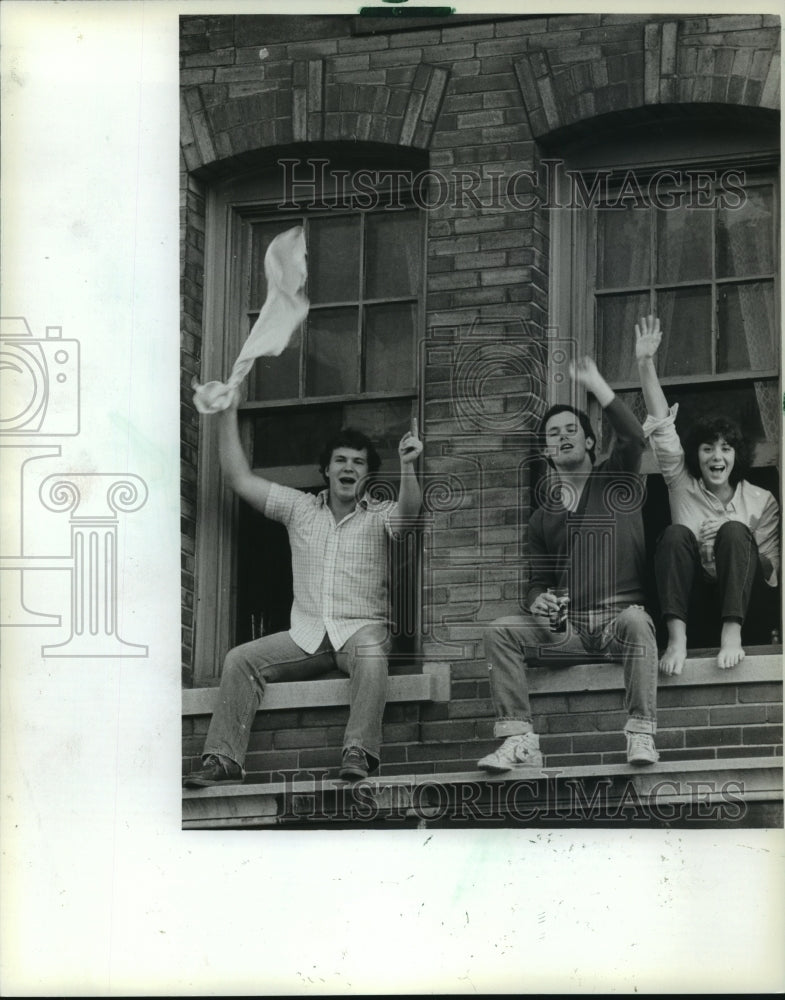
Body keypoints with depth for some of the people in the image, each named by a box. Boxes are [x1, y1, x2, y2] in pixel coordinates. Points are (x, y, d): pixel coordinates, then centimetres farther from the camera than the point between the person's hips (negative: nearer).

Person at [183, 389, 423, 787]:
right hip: (306, 633, 3)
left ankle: (359, 751, -44)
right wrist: (228, 417, 9)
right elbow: (240, 478, 14)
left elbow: (409, 508, -19)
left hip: (361, 629, -3)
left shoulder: (379, 516, 5)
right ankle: (224, 759, -22)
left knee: (371, 654, -38)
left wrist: (407, 467, -39)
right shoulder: (300, 508, 15)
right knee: (240, 659, -17)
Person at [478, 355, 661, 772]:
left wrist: (594, 383, -16)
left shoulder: (615, 481, 9)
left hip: (619, 616, -4)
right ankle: (519, 741, -27)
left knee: (635, 621, -38)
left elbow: (633, 436, -12)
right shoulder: (542, 517, 20)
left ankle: (641, 736, -38)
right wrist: (538, 601, -5)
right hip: (567, 628, 4)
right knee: (499, 632, -18)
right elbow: (538, 580, 20)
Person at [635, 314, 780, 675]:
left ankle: (732, 633, -41)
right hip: (693, 590, 1)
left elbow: (771, 565, 5)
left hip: (742, 591, -1)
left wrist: (734, 542, -13)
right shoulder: (682, 484, 11)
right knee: (676, 533, -27)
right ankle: (676, 636, -43)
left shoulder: (761, 500, 9)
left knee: (733, 531, -27)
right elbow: (662, 425, 3)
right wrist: (646, 363, -6)